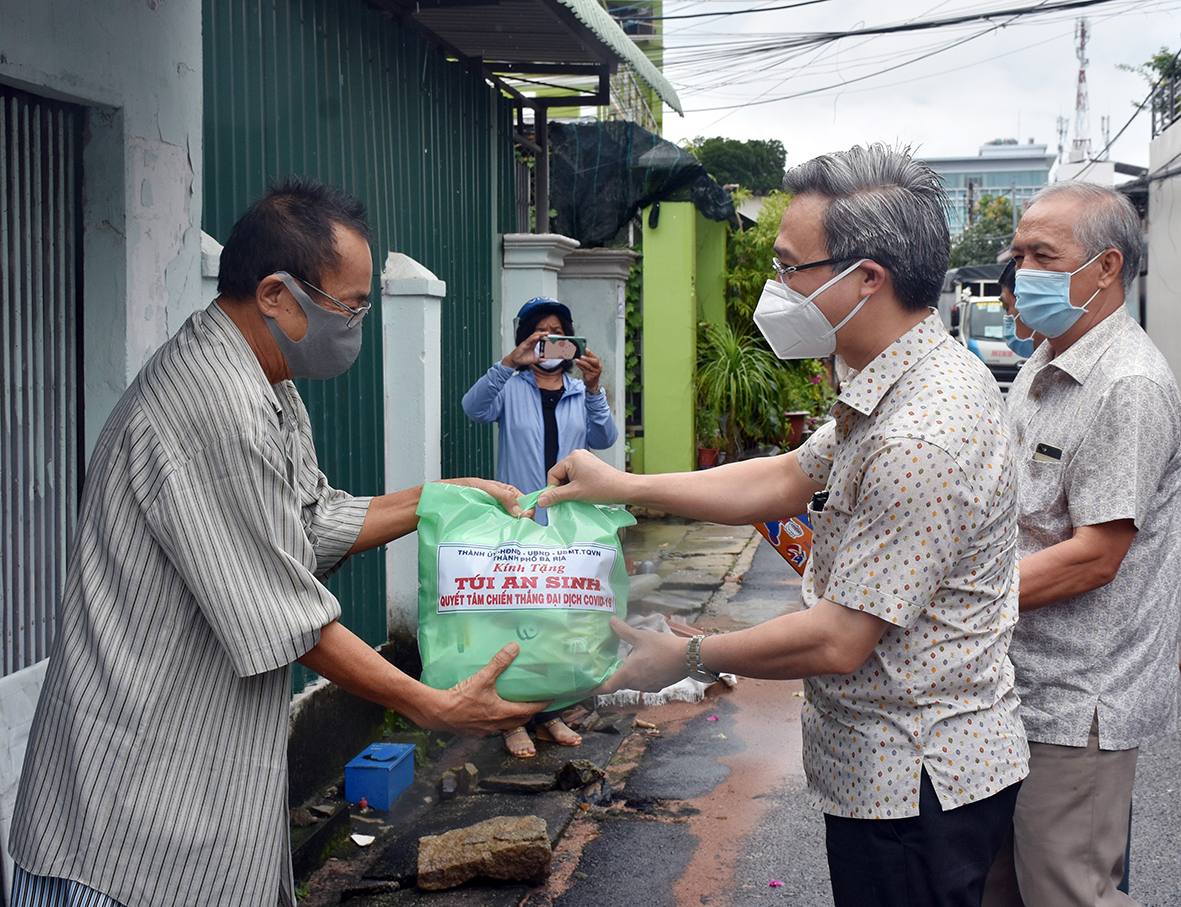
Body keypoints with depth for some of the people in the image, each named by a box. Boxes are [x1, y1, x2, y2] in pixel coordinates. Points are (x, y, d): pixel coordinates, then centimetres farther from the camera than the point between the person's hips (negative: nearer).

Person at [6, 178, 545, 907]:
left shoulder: (270, 394, 12)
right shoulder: (212, 407, -23)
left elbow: (321, 527, 20)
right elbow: (284, 621, -22)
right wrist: (435, 710, -14)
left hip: (217, 761, 10)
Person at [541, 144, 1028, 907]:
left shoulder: (921, 440, -29)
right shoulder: (915, 378, 5)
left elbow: (837, 641, -25)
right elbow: (787, 481, 13)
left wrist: (687, 658, -12)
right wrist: (626, 486, 10)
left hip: (913, 784, -10)